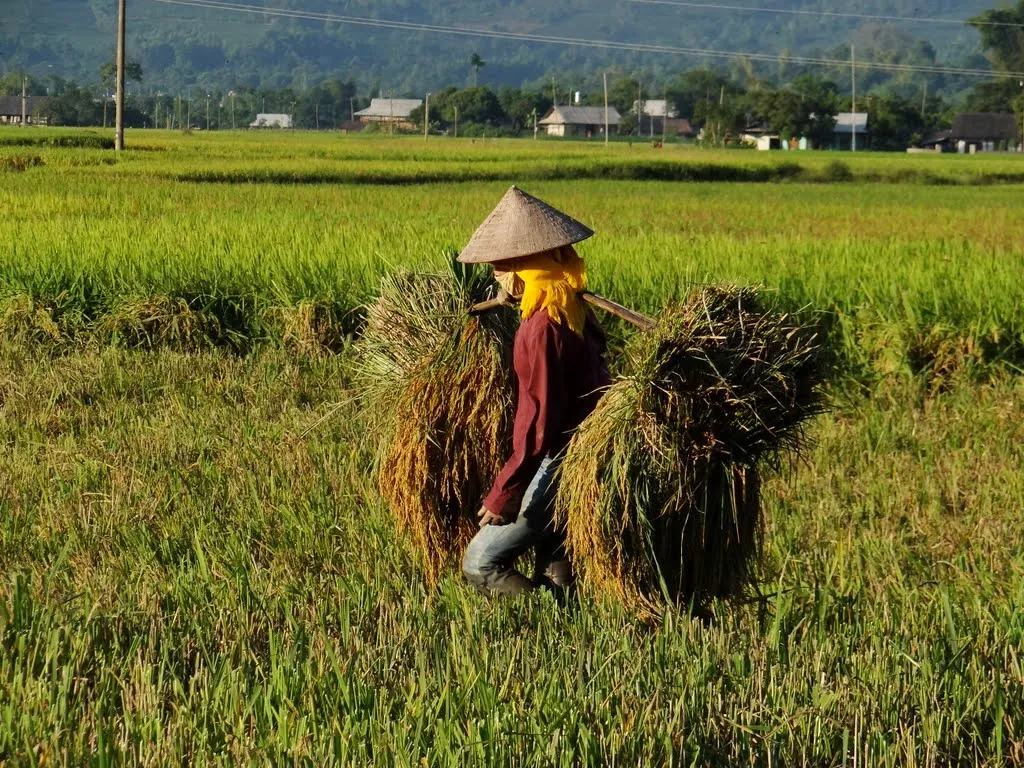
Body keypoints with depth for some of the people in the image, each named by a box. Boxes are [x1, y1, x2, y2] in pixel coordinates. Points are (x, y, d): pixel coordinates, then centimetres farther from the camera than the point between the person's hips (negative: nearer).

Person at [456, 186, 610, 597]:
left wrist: (502, 494, -16)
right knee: (556, 576, 19)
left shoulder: (542, 327, -20)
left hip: (559, 466, -9)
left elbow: (539, 423, -21)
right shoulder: (575, 313, 7)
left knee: (481, 563, -3)